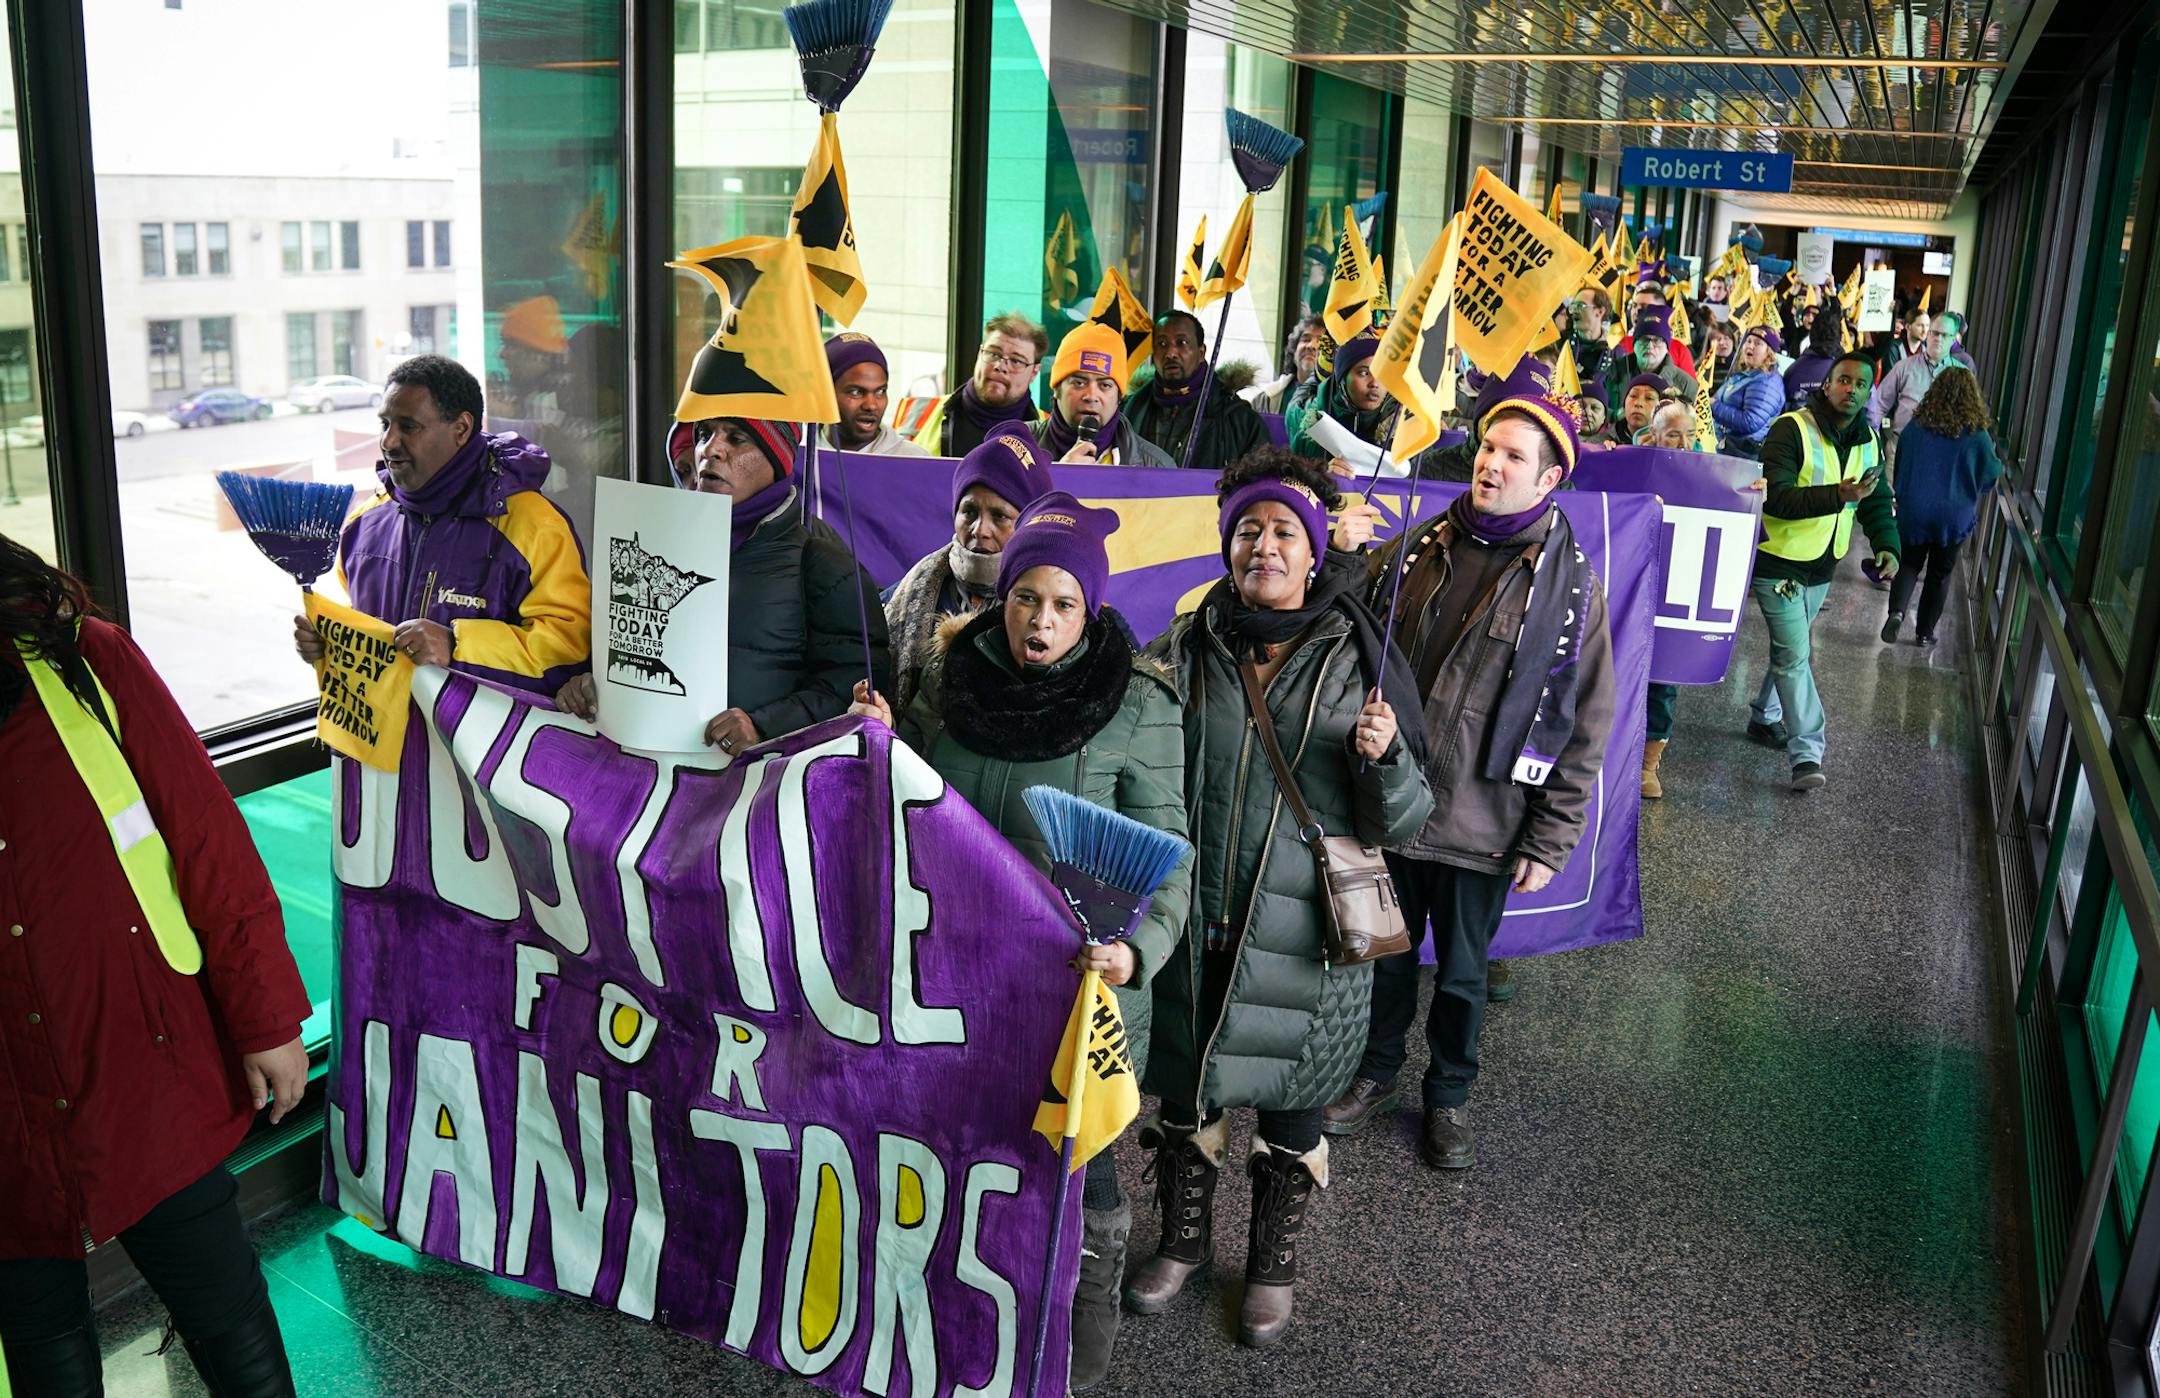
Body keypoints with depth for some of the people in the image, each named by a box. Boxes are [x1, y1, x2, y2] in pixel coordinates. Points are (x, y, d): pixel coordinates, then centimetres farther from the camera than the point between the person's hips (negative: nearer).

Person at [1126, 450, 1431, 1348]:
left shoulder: (1360, 662, -7)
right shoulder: (1183, 652, -4)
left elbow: (1400, 822, -5)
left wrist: (1383, 758, -25)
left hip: (1302, 936, -1)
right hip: (1193, 925, 1)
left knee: (1289, 1105, 15)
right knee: (1186, 1089, 18)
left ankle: (1273, 1264, 41)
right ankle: (1184, 1241, 45)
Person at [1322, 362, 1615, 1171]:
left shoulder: (1569, 584, -7)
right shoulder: (1418, 550, 0)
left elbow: (1585, 726, -6)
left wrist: (1550, 843, -8)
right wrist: (1341, 559, -15)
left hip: (1481, 824, -2)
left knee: (1461, 975, 16)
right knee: (1385, 955, 19)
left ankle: (1448, 1096, 39)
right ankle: (1376, 1074, 42)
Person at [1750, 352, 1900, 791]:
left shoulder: (1869, 441, 5)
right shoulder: (1791, 430, -18)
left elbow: (1877, 502, 12)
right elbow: (1777, 498, -27)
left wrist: (1887, 546, -5)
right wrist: (1839, 496, -38)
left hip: (1823, 565, 7)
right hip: (1778, 562, -7)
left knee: (1789, 648, 20)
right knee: (1794, 655, -11)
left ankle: (1765, 718, 40)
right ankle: (1807, 754, -11)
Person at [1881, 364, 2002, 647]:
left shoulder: (1915, 427, -6)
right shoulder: (1977, 435, -12)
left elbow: (1899, 467, 6)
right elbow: (1991, 475, 2)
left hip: (1913, 513, 1)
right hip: (1954, 518, -1)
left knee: (1909, 564, 16)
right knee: (1940, 574, 14)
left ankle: (1897, 610, -9)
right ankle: (1925, 632, 20)